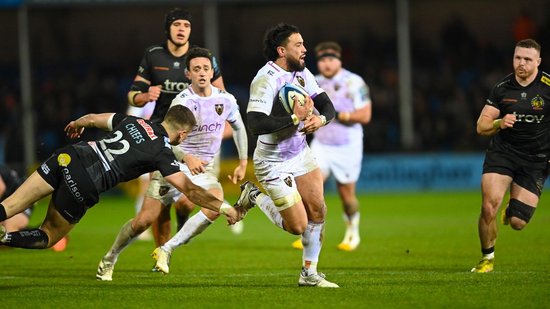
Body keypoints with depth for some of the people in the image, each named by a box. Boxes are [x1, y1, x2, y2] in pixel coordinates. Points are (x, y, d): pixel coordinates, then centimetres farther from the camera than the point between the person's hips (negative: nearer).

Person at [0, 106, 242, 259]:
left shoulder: (133, 122, 18)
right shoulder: (163, 153, 3)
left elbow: (91, 119, 28)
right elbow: (189, 190, 2)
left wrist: (76, 125, 51)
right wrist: (224, 207, 12)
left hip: (66, 157, 5)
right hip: (83, 185, -5)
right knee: (48, 236, 11)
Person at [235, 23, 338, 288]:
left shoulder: (302, 73, 1)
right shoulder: (266, 80, -25)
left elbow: (328, 106, 3)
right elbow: (256, 124, -35)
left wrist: (320, 119, -21)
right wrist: (296, 118, -33)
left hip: (300, 153, 8)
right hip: (274, 163, -7)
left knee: (317, 211, 3)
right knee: (298, 226, -4)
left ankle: (309, 274, 18)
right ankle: (254, 196, 19)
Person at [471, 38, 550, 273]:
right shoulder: (502, 88, -2)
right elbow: (481, 127, 0)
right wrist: (499, 123, -21)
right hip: (502, 151, 1)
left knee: (517, 223, -6)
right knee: (489, 207, -17)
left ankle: (512, 209, 34)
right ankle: (487, 258, 7)